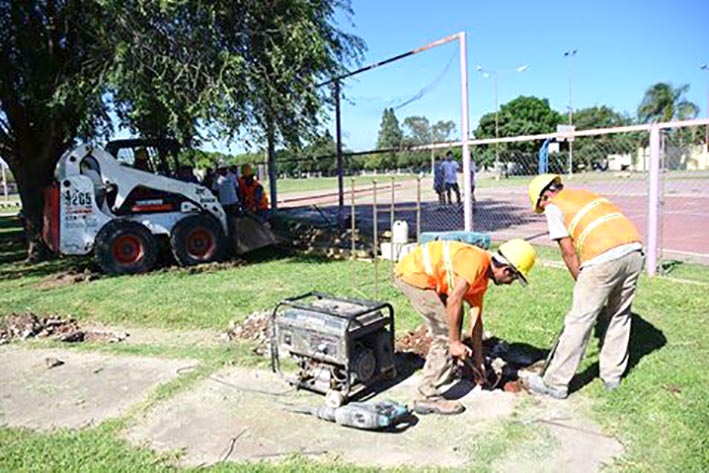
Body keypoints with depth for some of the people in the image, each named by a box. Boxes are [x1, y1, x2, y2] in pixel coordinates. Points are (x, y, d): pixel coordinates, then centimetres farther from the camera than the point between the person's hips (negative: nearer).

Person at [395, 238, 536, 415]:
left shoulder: (481, 280, 13)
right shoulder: (477, 261, -17)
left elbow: (476, 319, 18)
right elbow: (453, 300, -24)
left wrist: (478, 360, 21)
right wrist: (455, 342, -17)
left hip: (424, 276, 10)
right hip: (412, 274, -10)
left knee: (452, 319, 23)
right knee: (446, 331, -9)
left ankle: (443, 370, 37)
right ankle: (428, 397, -5)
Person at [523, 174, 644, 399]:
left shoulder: (554, 207, 8)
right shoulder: (587, 194, 29)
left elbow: (569, 253, 4)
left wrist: (582, 284, 16)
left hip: (604, 258, -7)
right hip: (634, 250, 8)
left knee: (578, 322, 1)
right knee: (620, 315, 22)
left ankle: (555, 383, 11)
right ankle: (612, 376, 34)